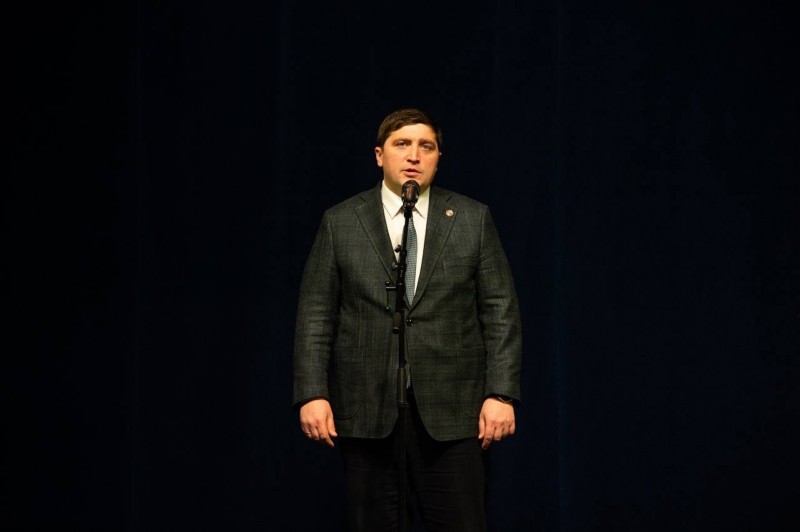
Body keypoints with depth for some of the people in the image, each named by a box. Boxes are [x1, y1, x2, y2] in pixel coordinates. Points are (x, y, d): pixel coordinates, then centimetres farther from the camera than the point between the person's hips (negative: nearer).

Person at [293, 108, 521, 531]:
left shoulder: (473, 219, 7)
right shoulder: (340, 223, 7)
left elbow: (500, 311, 3)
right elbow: (315, 315, 4)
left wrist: (501, 394, -5)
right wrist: (312, 394, -5)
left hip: (451, 412, 0)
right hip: (366, 411, 1)